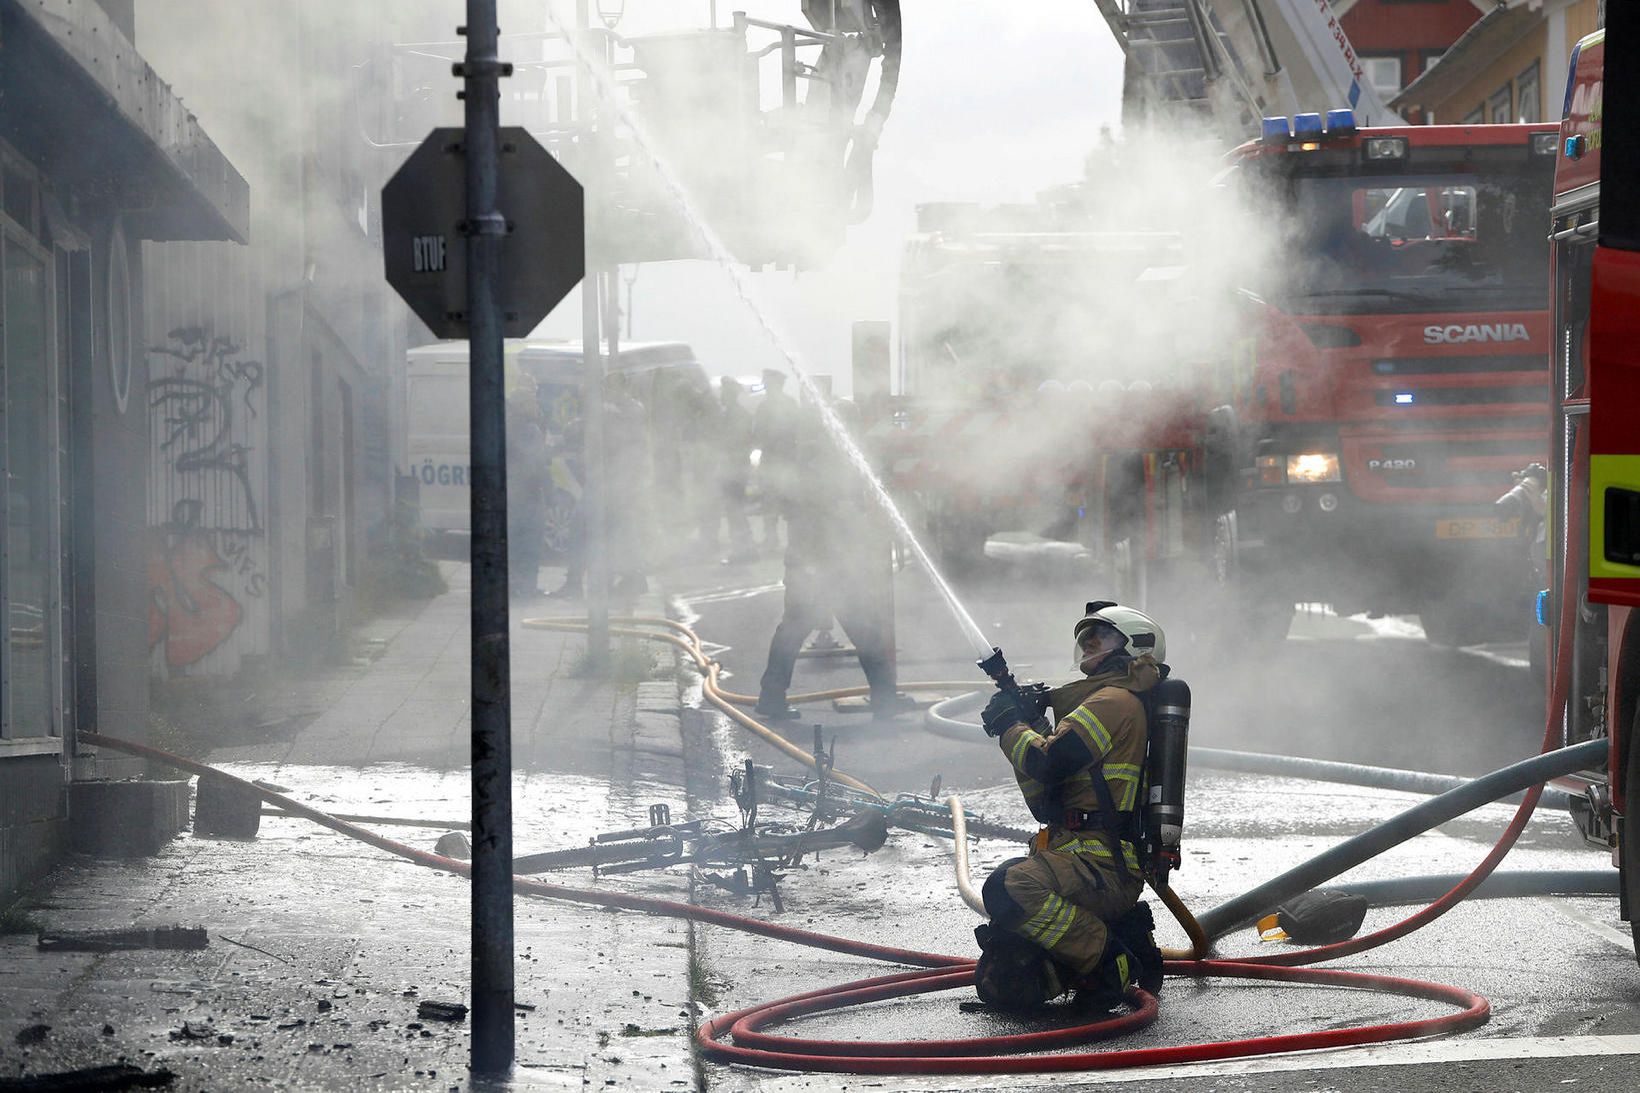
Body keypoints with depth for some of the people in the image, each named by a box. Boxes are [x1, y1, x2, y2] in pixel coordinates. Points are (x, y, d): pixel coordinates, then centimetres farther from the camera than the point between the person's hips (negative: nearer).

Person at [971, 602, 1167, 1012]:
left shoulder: (1115, 700, -5)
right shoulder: (1100, 699, 28)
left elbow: (1049, 762, -16)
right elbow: (1045, 804, 24)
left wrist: (1010, 726, 2)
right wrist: (1028, 725, 15)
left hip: (1100, 864, -10)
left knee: (1010, 888, -37)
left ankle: (1112, 962, -23)